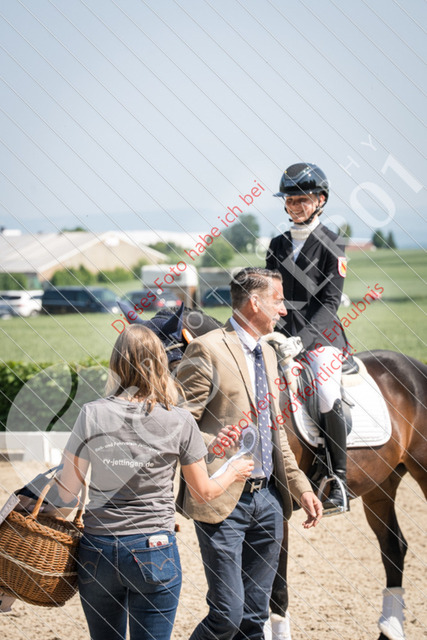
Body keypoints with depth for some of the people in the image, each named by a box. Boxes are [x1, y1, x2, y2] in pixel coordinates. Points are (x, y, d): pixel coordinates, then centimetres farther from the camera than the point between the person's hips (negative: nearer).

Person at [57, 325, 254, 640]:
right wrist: (234, 473, 23)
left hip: (97, 551, 2)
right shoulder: (180, 421, -7)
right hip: (154, 552, -1)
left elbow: (67, 492, -2)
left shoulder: (92, 415, -6)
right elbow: (204, 493, 4)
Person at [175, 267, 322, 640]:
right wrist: (210, 445, -32)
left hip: (268, 499, 8)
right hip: (223, 502, -8)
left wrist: (301, 487, 18)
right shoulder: (207, 350, -10)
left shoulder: (268, 353, 17)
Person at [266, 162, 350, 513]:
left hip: (321, 334, -6)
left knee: (328, 398, -25)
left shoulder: (332, 243, -2)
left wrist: (302, 338, -20)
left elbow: (329, 302, -9)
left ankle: (340, 484, -16)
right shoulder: (278, 244, 15)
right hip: (283, 335, 6)